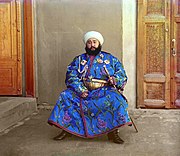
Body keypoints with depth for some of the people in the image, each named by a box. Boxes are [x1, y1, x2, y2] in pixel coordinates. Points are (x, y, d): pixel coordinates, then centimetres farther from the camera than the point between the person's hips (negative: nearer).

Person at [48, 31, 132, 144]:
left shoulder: (110, 59, 14)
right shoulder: (79, 60, 15)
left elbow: (122, 75, 11)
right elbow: (71, 77, 3)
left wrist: (114, 79, -14)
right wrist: (81, 90, -15)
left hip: (104, 91, -1)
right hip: (83, 91, 2)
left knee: (116, 99, -32)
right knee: (65, 96, -23)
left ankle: (113, 132, -24)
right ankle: (67, 129, -13)